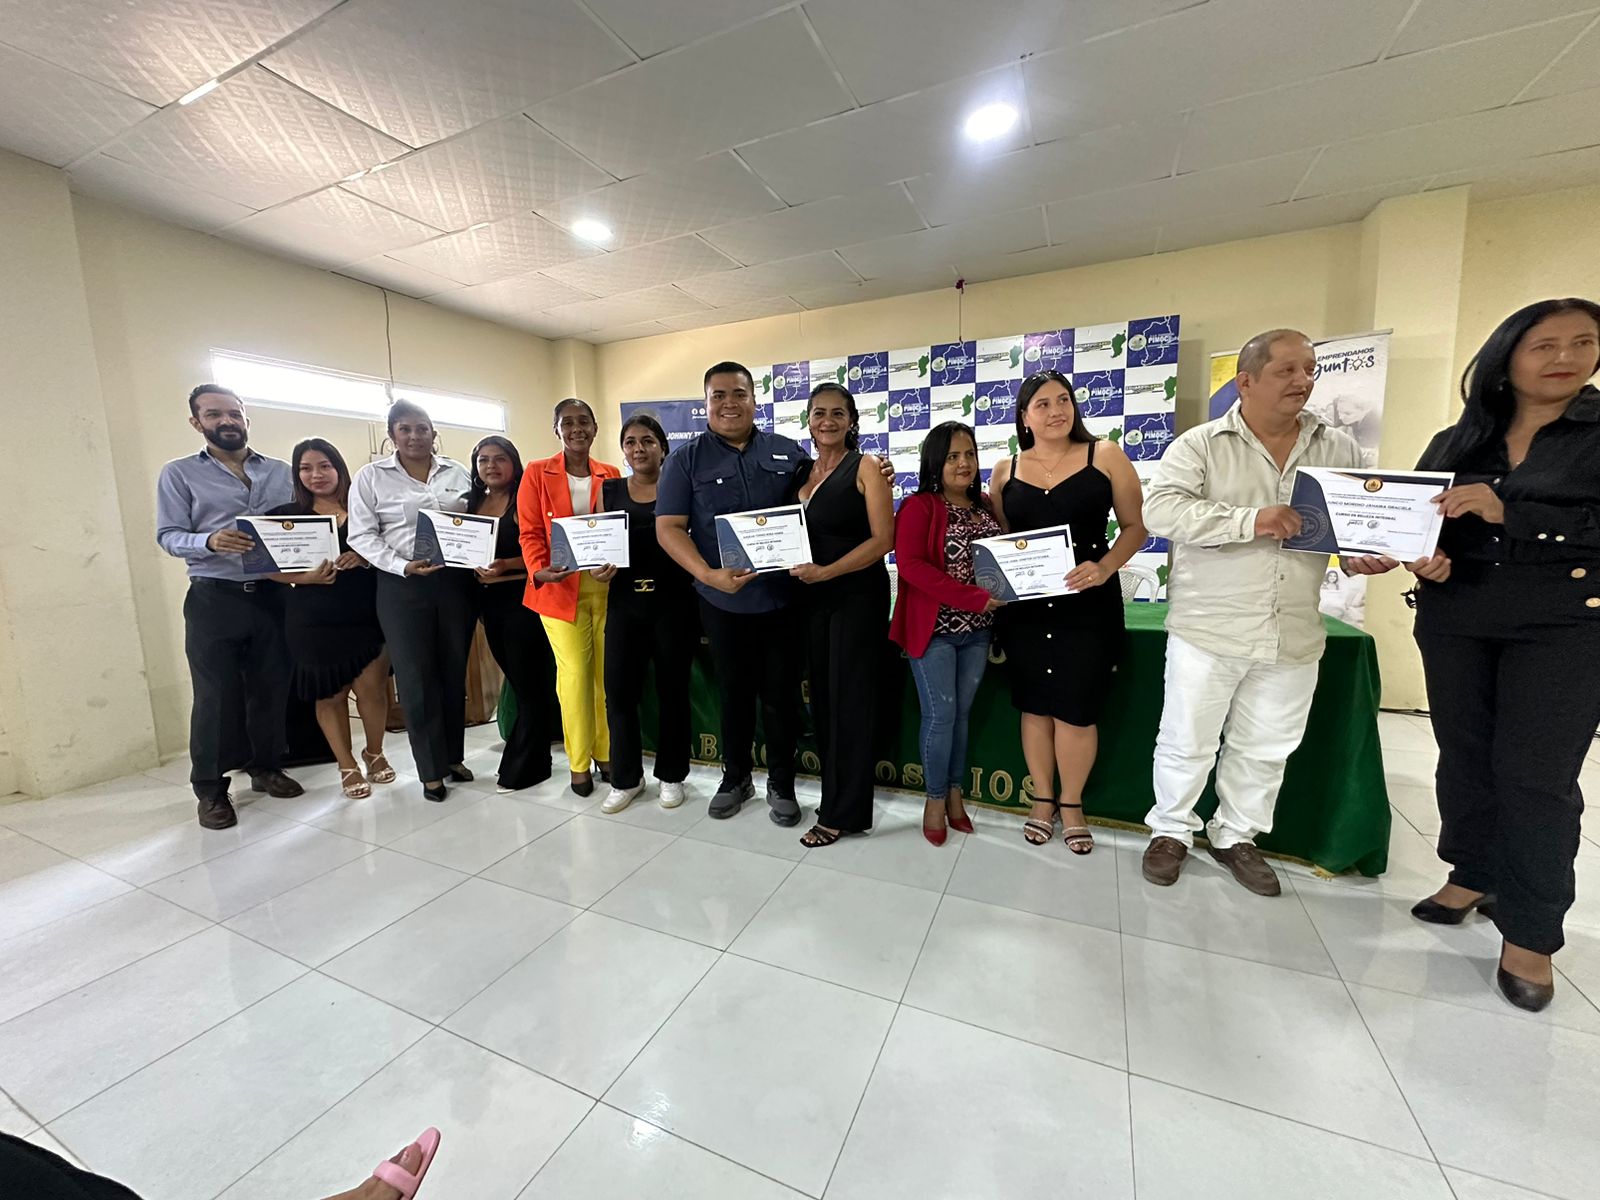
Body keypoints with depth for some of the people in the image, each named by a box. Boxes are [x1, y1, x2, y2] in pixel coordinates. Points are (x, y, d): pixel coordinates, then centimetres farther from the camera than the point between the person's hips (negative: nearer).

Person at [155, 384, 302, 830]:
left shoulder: (280, 471, 10)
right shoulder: (179, 474, 3)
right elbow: (168, 536, -3)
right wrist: (209, 541, -24)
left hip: (272, 594, 3)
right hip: (214, 598, -2)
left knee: (272, 688, 10)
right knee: (216, 696, 1)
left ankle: (267, 768, 26)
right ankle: (209, 788, 15)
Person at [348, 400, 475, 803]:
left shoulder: (458, 473, 9)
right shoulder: (371, 476, 2)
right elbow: (362, 535, -2)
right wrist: (402, 566, -15)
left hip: (456, 582, 2)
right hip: (402, 586, -2)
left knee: (454, 671, 10)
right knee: (416, 677, 2)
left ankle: (454, 757, 25)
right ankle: (431, 770, 15)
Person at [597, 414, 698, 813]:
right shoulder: (609, 490, 10)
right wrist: (597, 566, -9)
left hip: (674, 602, -2)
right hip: (625, 602, 3)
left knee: (672, 690, 8)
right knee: (618, 691, 2)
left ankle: (671, 775, 26)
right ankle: (626, 778, 22)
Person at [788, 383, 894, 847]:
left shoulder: (865, 469, -5)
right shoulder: (800, 471, 13)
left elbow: (883, 539, -13)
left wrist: (825, 572, -21)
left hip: (857, 597, -6)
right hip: (811, 598, 7)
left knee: (849, 701, 1)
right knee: (822, 699, 12)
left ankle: (842, 813, 15)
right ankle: (838, 796, 29)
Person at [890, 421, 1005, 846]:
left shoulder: (986, 506, 11)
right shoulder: (918, 507, -8)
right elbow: (910, 565, -19)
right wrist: (974, 598, -22)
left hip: (978, 630, 6)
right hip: (934, 628, -5)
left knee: (961, 713, 13)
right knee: (940, 715, 0)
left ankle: (954, 793, 28)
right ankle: (935, 799, 19)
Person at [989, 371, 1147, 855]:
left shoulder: (1105, 456, 1)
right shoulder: (1005, 470, 6)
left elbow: (1136, 526, 1)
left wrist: (1106, 566, -16)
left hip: (1088, 605, -2)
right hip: (1024, 607, 2)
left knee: (1076, 709, 3)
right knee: (1034, 705, 10)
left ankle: (1071, 803, 26)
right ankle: (1042, 799, 29)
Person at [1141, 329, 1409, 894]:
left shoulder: (1339, 449, 9)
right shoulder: (1200, 445, -5)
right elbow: (1160, 509, -19)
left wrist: (1361, 553, -8)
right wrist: (1251, 520, -27)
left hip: (1293, 636, 5)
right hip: (1208, 630, -4)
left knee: (1266, 749, 16)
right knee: (1186, 741, 7)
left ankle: (1236, 836, 36)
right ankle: (1171, 831, 27)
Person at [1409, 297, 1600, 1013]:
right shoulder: (1456, 443, 7)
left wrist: (1507, 511, -21)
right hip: (1454, 623, 3)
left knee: (1537, 777, -1)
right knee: (1464, 757, 11)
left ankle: (1531, 933, 13)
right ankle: (1473, 874, 29)